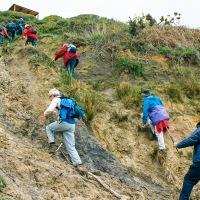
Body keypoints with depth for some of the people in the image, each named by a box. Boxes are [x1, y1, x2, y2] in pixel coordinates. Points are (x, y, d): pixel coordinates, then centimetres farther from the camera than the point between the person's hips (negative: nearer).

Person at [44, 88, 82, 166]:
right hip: (72, 124, 7)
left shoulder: (56, 100, 3)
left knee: (48, 128, 23)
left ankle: (52, 144, 8)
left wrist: (46, 114, 9)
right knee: (71, 146, 8)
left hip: (64, 122, -7)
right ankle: (77, 162, -4)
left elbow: (49, 110, -12)